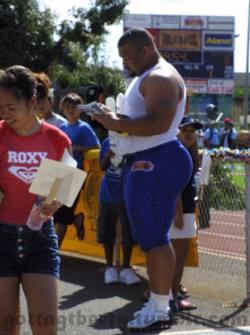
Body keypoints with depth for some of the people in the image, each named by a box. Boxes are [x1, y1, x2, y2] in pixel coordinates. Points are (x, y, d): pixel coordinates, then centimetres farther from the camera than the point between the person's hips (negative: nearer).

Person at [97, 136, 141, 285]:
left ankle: (126, 269, 10)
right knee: (106, 231, 7)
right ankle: (110, 268, 18)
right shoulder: (107, 143, 4)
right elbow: (102, 167, 7)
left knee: (128, 232, -1)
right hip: (107, 193, 3)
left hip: (126, 194, -3)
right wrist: (108, 156, -13)